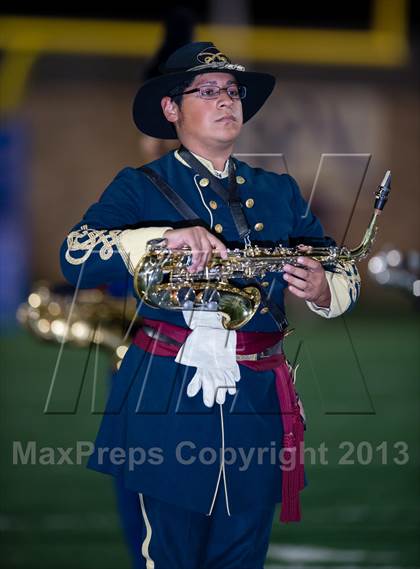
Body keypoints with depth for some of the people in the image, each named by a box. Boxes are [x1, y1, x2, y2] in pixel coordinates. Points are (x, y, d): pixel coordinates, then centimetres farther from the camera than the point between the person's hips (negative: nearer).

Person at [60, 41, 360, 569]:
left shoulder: (280, 192, 16)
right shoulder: (140, 187, 3)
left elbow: (345, 275, 13)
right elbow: (76, 258, -13)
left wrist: (322, 291, -11)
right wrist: (163, 237, -28)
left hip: (258, 405, 4)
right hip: (168, 401, -4)